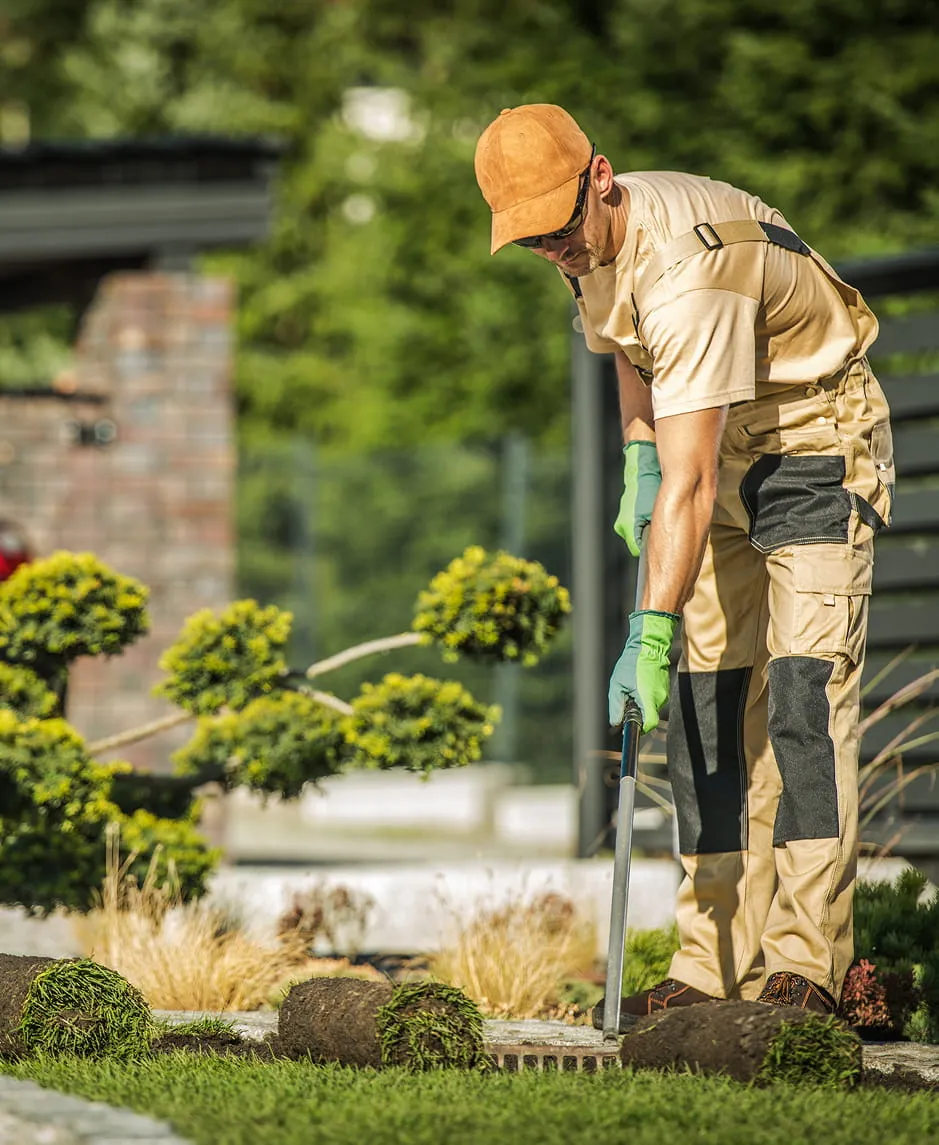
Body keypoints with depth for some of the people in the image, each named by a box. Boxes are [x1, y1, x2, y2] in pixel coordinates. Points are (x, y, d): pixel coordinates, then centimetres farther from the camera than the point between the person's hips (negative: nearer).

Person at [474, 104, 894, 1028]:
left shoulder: (686, 267, -34)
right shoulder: (592, 249, -5)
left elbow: (689, 482, -38)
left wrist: (652, 633, -41)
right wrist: (636, 462, 7)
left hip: (819, 445, -9)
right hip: (722, 457, 9)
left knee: (802, 695, -18)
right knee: (703, 701, 1)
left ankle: (804, 961, -21)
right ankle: (716, 964, 1)